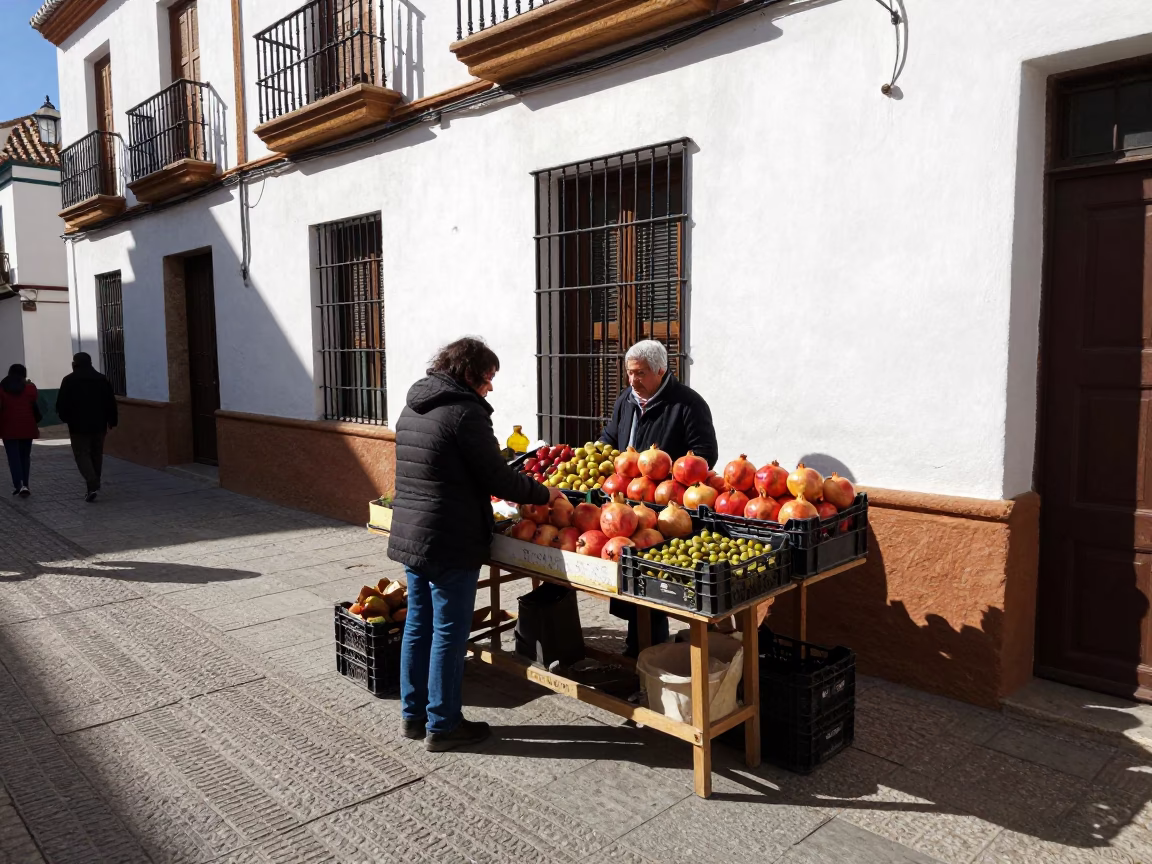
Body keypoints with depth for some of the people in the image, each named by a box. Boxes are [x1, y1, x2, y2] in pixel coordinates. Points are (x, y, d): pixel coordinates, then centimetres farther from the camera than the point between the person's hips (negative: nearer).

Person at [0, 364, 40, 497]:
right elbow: (36, 405, -1)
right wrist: (36, 421, 10)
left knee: (13, 457, 1)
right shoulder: (30, 387, 2)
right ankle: (25, 485, 2)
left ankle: (18, 485, -11)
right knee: (25, 456, 9)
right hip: (26, 427, 0)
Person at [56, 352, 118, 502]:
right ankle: (94, 484, 20)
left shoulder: (69, 380, -5)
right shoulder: (101, 379, 5)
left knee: (82, 454, -2)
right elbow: (111, 402, 6)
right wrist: (111, 421, 12)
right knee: (96, 454, 14)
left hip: (78, 425, -4)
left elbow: (61, 404, -7)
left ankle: (92, 485, -18)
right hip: (99, 424, 4)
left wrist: (65, 417, 11)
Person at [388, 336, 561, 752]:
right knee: (449, 632, 3)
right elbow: (497, 476, -16)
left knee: (418, 625, 17)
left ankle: (412, 715, 28)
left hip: (409, 536, 9)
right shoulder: (465, 411, -16)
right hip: (451, 542, -9)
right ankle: (442, 725, 14)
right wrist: (543, 493, -2)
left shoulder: (412, 409, 12)